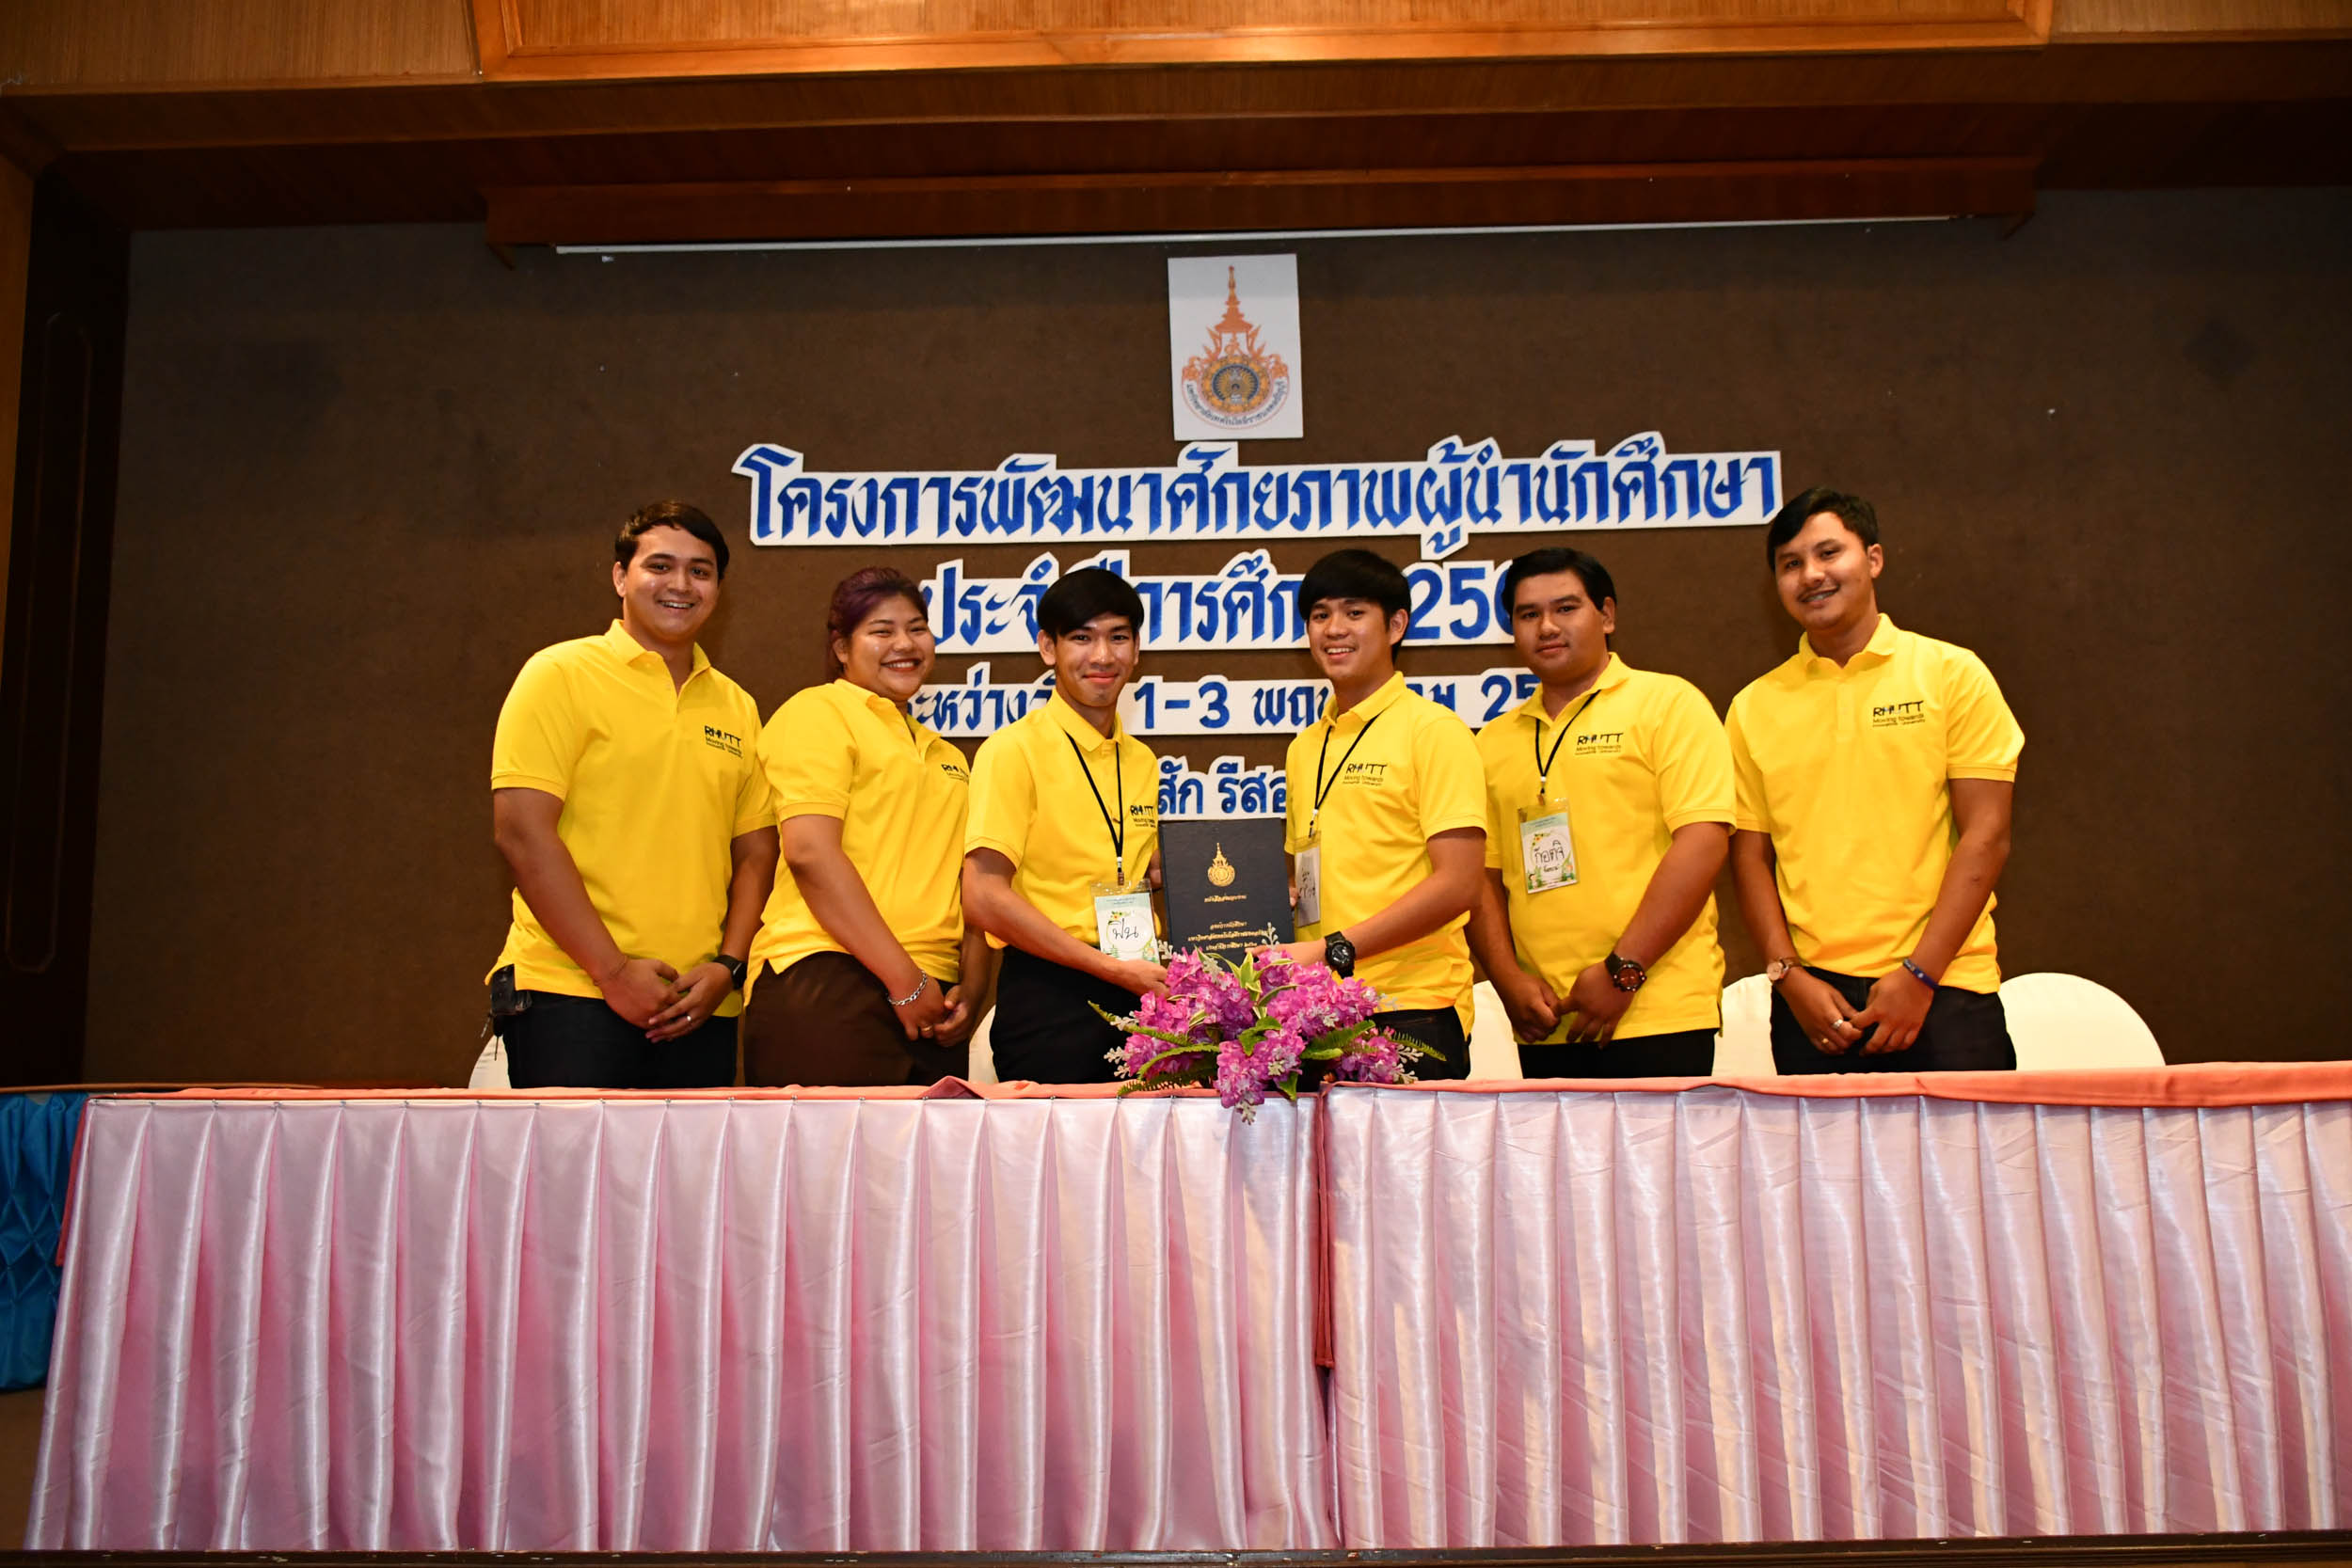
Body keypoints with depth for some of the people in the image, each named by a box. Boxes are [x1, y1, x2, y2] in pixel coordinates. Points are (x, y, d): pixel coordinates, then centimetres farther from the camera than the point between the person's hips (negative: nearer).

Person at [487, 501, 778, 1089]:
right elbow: (522, 831, -8)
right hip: (570, 995, -4)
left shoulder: (737, 707, 15)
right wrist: (614, 970, -12)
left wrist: (726, 967, -1)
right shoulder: (561, 675, 0)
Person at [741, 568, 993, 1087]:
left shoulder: (946, 757, 25)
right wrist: (906, 980, -12)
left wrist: (971, 990, 4)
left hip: (929, 1011, 7)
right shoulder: (817, 713, 2)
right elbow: (810, 852, -10)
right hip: (825, 988, -6)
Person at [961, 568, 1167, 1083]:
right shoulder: (1014, 749, -6)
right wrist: (1112, 967, -16)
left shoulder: (1143, 762, 14)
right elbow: (984, 897, -14)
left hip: (1139, 995, 6)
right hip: (1049, 997, -6)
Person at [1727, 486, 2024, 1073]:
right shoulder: (1753, 707, 8)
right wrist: (1790, 976, -5)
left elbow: (1986, 836, -2)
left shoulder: (1951, 673, 3)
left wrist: (1919, 975, -9)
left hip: (1942, 988, -1)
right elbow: (1751, 857, 8)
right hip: (1812, 996, 2)